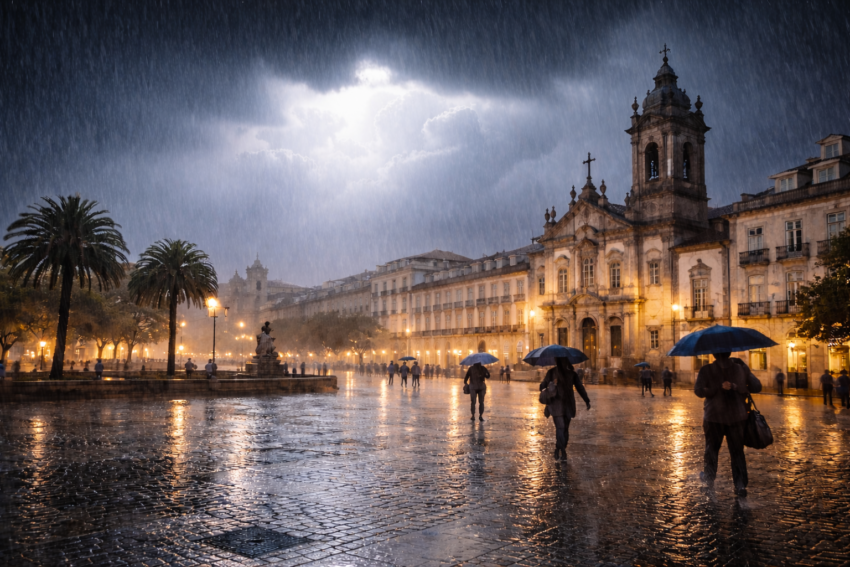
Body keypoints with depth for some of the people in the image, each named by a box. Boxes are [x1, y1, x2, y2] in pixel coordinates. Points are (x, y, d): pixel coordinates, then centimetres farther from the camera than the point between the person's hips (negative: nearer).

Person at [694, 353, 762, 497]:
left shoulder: (706, 370, -10)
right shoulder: (742, 368, -2)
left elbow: (699, 390, -20)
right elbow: (757, 387, -3)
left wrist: (717, 389, -10)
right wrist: (736, 387, 4)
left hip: (714, 416, -2)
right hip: (737, 416, 2)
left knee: (712, 448, 16)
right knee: (737, 451, 8)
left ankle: (709, 477, 30)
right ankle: (741, 485, 4)